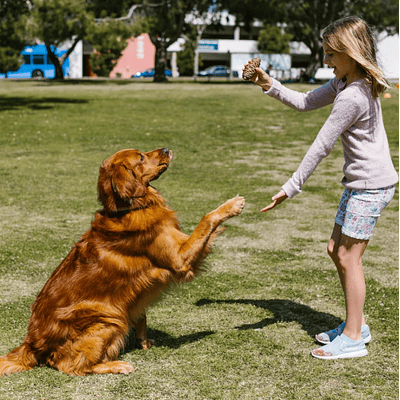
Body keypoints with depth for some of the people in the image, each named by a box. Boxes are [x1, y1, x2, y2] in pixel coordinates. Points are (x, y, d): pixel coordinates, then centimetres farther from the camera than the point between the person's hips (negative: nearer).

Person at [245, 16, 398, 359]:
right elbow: (306, 103, 15)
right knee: (336, 250, 14)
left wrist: (291, 188, -17)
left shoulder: (352, 97, -24)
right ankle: (357, 324, 26)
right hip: (359, 182, 10)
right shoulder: (346, 83, 7)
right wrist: (269, 85, 1)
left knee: (349, 257, -4)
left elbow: (321, 147, -22)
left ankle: (353, 339, 6)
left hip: (372, 185, -10)